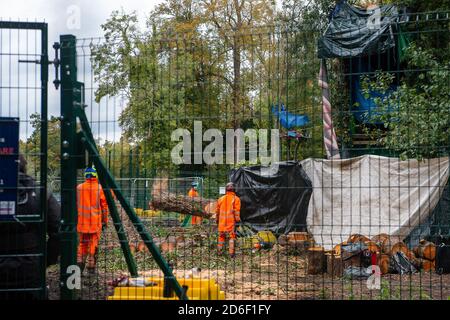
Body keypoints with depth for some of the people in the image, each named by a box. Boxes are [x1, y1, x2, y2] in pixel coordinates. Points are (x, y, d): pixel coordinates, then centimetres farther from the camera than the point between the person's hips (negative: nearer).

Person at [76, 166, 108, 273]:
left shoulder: (79, 188, 2)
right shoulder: (99, 188, -5)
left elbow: (75, 205, 9)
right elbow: (104, 206, -3)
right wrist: (105, 221, 5)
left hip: (82, 221, 3)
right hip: (95, 221, -2)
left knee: (82, 243, 15)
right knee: (93, 244, 4)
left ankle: (80, 261, 3)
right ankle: (91, 266, 7)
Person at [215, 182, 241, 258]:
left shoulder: (220, 199, 9)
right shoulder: (236, 199, -5)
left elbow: (217, 211, 15)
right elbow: (237, 211, -10)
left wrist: (217, 220, 24)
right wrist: (238, 220, -5)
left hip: (222, 222, 4)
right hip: (231, 221, -4)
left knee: (221, 236, 15)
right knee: (231, 237, 0)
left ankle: (219, 251, 20)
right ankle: (231, 253, -4)